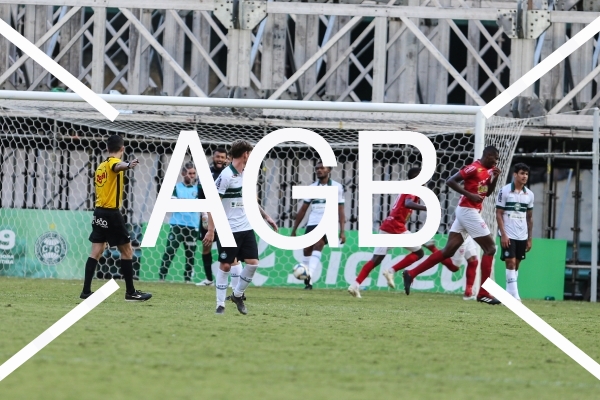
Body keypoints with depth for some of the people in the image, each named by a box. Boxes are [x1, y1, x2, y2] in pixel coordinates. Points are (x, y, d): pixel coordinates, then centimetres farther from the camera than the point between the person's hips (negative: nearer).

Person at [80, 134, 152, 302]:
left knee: (96, 252, 5)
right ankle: (130, 292, 2)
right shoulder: (113, 162, -10)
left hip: (99, 212, 8)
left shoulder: (101, 166, 14)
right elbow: (117, 167, -36)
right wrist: (128, 165, -59)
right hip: (112, 213, -8)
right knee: (127, 250, 0)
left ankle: (86, 291, 0)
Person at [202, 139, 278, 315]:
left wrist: (266, 216, 23)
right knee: (225, 266, -2)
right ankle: (220, 304, 6)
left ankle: (238, 295, 21)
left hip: (246, 228, 7)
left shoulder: (246, 174, 10)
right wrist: (211, 230, -20)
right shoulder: (226, 176, -15)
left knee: (252, 263, 1)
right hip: (228, 230, -7)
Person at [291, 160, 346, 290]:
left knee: (318, 246, -25)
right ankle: (307, 282, 10)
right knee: (307, 250, 0)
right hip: (311, 224, 4)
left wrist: (342, 231, -5)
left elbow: (340, 210, 3)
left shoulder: (336, 187, 4)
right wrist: (294, 230, 14)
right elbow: (302, 210, 16)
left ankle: (309, 275, -38)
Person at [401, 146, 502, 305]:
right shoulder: (474, 168, -14)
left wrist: (495, 177, 9)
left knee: (448, 250, 7)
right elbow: (450, 181, -17)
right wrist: (470, 194, -21)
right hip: (469, 211, -9)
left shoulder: (487, 171, 14)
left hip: (466, 212, 9)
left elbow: (488, 192, 25)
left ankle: (411, 274, 7)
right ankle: (483, 293, -5)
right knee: (490, 248, -5)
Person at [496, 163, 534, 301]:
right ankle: (514, 295, -14)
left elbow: (529, 217, 15)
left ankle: (508, 294, 12)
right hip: (508, 235, -5)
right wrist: (503, 234, -13)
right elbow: (499, 214, -5)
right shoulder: (505, 191, -5)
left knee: (516, 264, 6)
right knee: (510, 262, -10)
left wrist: (529, 239, 12)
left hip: (522, 236, 5)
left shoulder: (529, 194, 8)